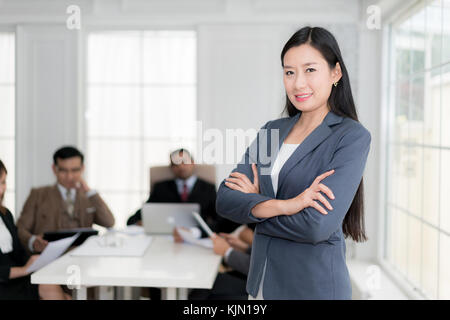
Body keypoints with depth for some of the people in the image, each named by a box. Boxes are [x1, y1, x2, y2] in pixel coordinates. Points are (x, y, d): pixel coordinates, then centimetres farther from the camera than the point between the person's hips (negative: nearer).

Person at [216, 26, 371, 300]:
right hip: (261, 281, 5)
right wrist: (283, 205, -22)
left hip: (315, 286, -5)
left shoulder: (352, 136, -11)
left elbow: (317, 225, -22)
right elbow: (225, 200, -6)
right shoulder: (272, 131, 5)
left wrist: (254, 203, -8)